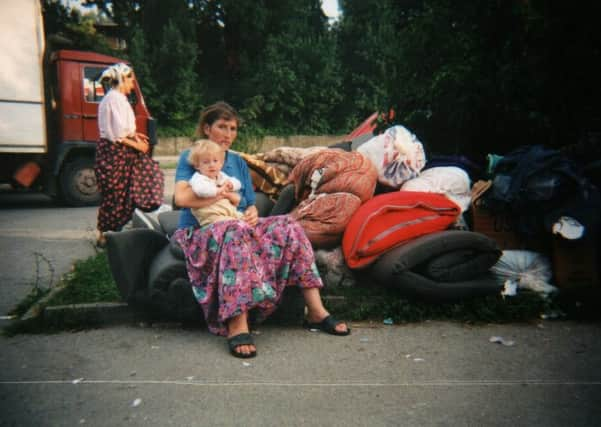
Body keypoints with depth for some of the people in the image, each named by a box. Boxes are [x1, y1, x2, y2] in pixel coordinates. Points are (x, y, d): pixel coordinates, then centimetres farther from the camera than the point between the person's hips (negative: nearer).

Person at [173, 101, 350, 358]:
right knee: (235, 231, -40)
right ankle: (237, 326, -47)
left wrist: (252, 213, -8)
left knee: (287, 226, -19)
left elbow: (250, 204, 16)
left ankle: (316, 312, -22)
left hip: (239, 226, 5)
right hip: (199, 233, -5)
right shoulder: (190, 158, 6)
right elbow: (181, 198, -14)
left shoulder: (238, 162, 22)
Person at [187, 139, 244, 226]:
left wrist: (231, 184, 0)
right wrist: (218, 191, -23)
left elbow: (238, 183, 25)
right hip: (211, 217, -9)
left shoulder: (222, 176, 20)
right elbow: (199, 189, -32)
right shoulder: (198, 178, -8)